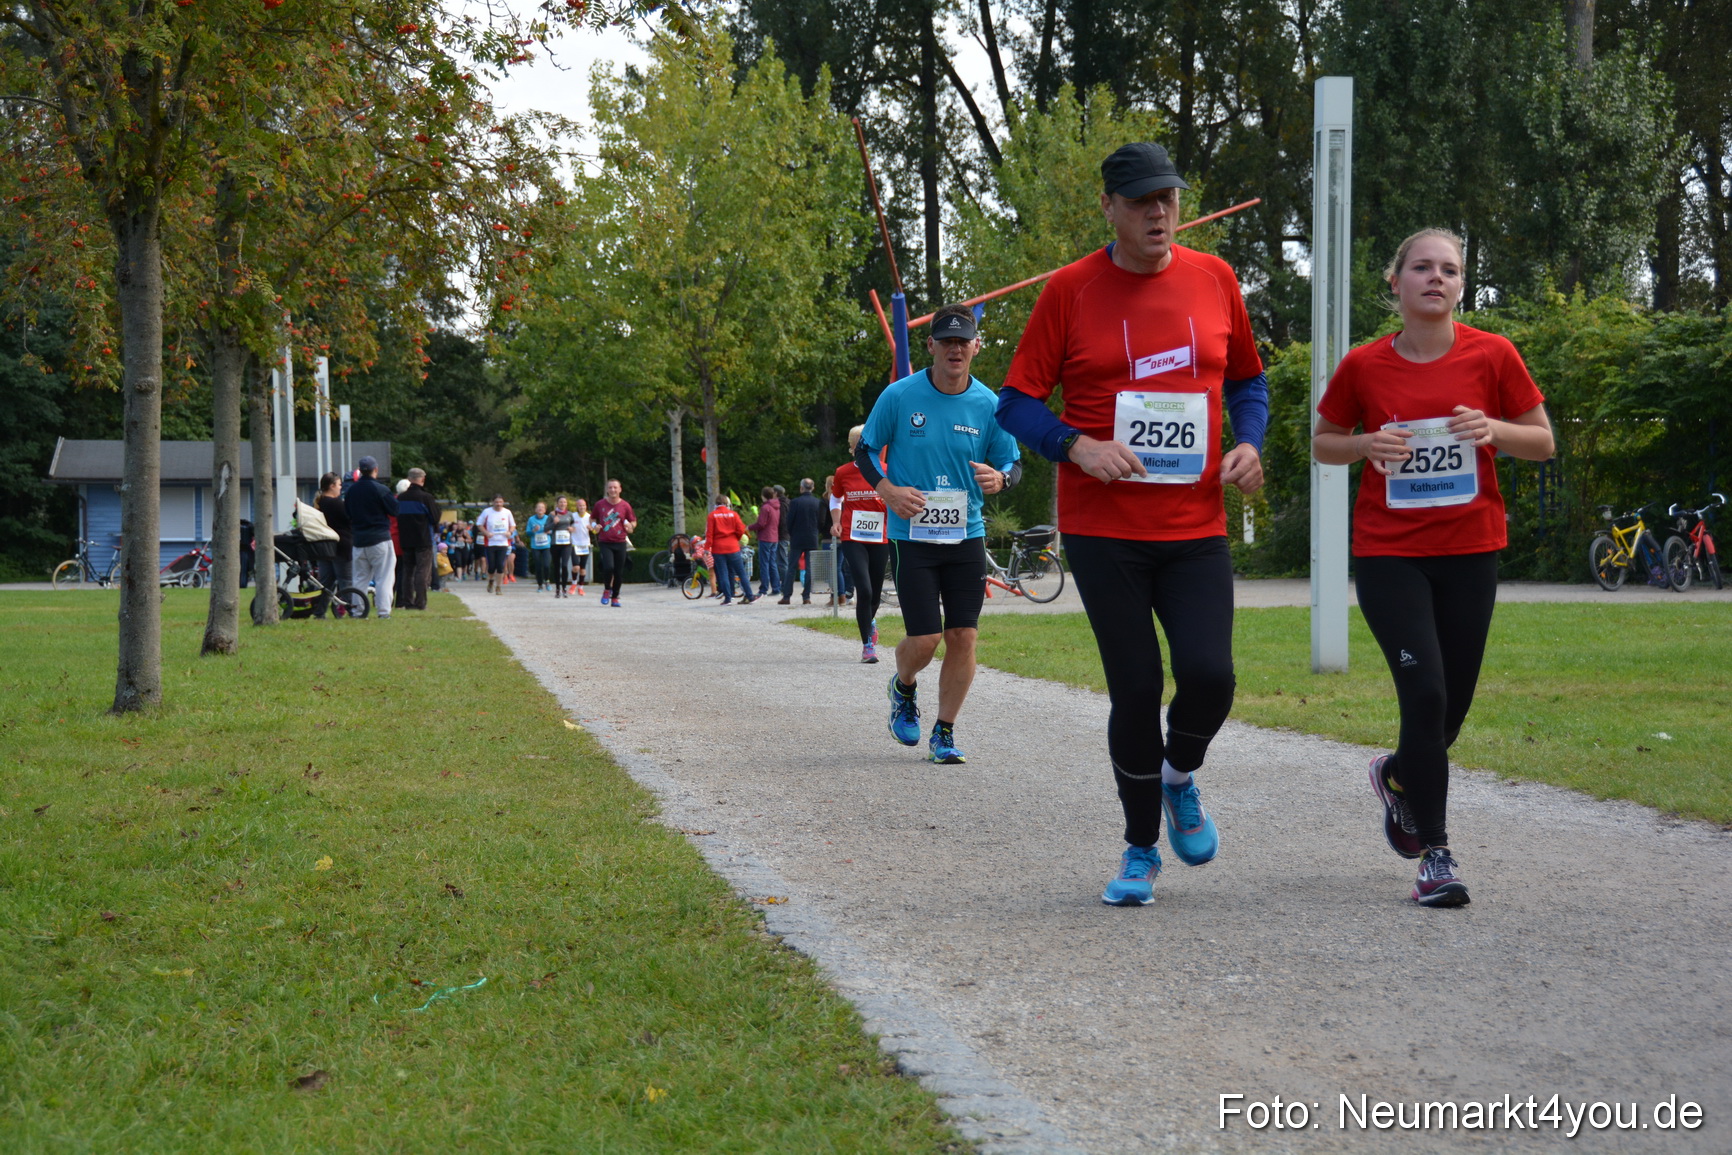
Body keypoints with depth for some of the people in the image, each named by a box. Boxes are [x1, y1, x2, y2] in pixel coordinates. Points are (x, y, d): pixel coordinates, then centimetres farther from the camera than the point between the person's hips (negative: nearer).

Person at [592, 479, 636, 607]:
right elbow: (593, 518, 18)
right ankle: (607, 589, 7)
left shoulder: (625, 505, 1)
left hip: (620, 543, 1)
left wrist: (630, 526, -11)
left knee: (619, 572, 3)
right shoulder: (600, 505, 3)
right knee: (608, 567, -21)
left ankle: (615, 597, 20)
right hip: (604, 543, -1)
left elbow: (633, 521, 11)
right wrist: (595, 526, -3)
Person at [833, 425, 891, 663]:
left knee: (876, 592, 11)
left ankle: (869, 621, 45)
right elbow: (835, 499, 19)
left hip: (880, 539, 1)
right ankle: (868, 645, -6)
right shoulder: (844, 473, 2)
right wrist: (836, 522, 3)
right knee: (864, 590, -14)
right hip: (853, 539, -1)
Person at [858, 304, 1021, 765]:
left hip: (967, 536, 2)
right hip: (911, 534, -2)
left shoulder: (988, 405, 0)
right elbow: (864, 451, 5)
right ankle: (904, 688, 26)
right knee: (924, 639, -8)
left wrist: (999, 478, -16)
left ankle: (944, 733, 14)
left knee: (963, 637, -2)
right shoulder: (899, 396, -6)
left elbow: (1012, 464, 8)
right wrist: (888, 490, -13)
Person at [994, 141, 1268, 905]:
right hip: (1103, 528, -2)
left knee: (1209, 675, -13)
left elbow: (1247, 379, 19)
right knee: (1135, 689, -1)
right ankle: (1141, 850, 18)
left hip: (1196, 527, 2)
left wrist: (1250, 442, 0)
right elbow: (1016, 403, 0)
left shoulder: (1214, 279, 7)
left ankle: (1181, 778, 22)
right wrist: (1078, 447, -17)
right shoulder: (1070, 290, -2)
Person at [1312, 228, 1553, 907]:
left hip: (1470, 551, 2)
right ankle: (1436, 855, -4)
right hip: (1387, 552, -2)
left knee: (1453, 705, 7)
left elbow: (1543, 443, 5)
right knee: (1426, 693, -14)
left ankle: (1397, 775, 42)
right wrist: (1367, 445, -11)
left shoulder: (1492, 355, -2)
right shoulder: (1364, 366, -2)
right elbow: (1323, 443, 11)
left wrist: (1494, 429, -16)